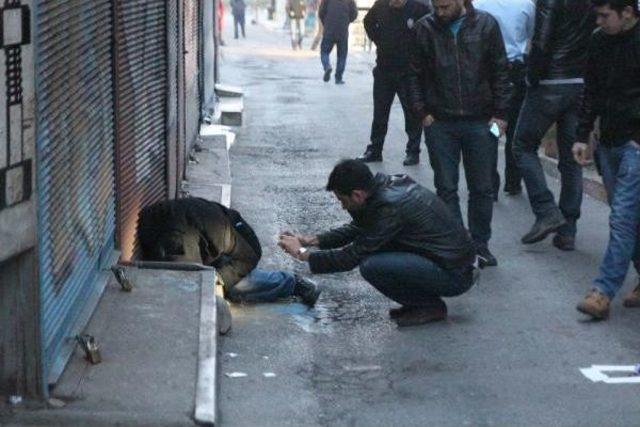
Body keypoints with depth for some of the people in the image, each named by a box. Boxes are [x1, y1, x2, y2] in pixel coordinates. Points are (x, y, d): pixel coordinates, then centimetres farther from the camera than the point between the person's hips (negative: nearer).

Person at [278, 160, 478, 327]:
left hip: (454, 274, -9)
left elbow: (352, 257, -17)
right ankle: (418, 302, 13)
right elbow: (357, 229, 19)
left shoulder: (390, 206, -24)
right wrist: (311, 240, 11)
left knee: (371, 266, -22)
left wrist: (303, 253, -7)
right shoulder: (388, 184, 3)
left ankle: (431, 306, -3)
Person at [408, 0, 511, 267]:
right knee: (446, 188, 4)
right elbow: (416, 74, 5)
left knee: (482, 188, 6)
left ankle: (480, 244, 18)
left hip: (480, 122, 0)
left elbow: (500, 72, 1)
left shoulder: (486, 24, -3)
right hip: (440, 123, 0)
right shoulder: (425, 28, -2)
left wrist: (500, 113, -3)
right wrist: (422, 112, -3)